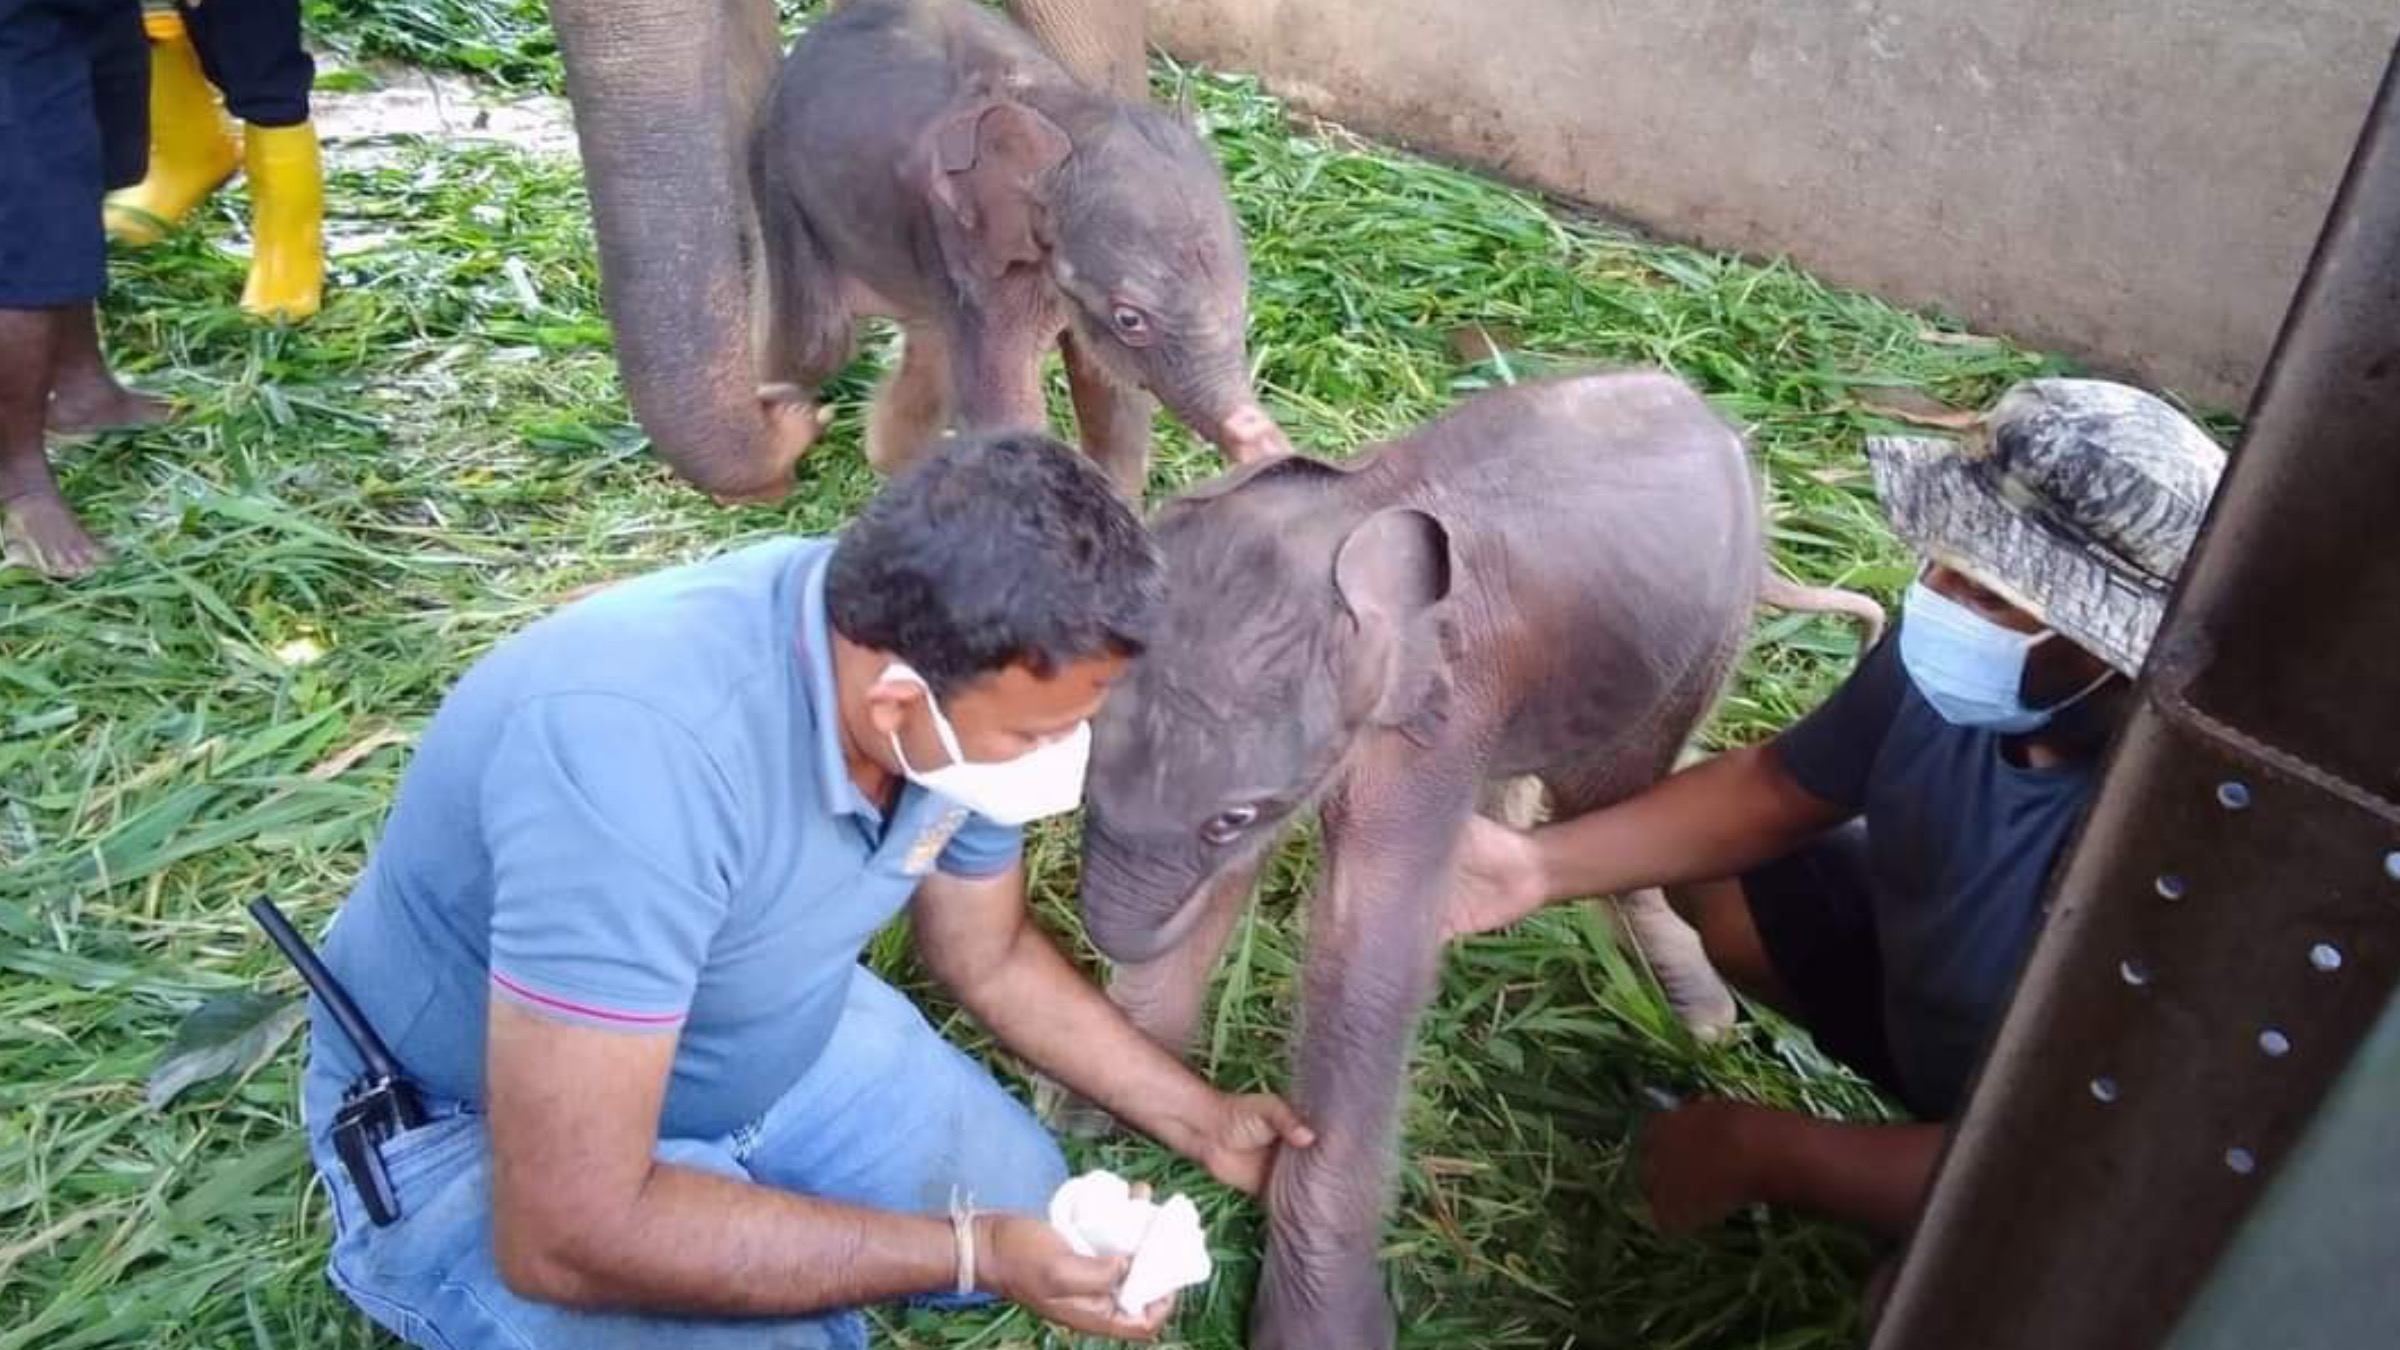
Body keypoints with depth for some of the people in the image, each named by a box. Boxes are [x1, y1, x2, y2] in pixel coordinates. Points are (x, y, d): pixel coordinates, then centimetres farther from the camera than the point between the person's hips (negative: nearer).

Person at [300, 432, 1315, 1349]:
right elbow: (569, 1235, -36)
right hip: (465, 1129, -6)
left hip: (764, 1030, 6)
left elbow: (991, 957, 2)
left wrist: (1202, 1123, 4)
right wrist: (972, 1251, -29)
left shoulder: (962, 674, -18)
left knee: (1028, 1204, 5)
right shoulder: (640, 753, -41)